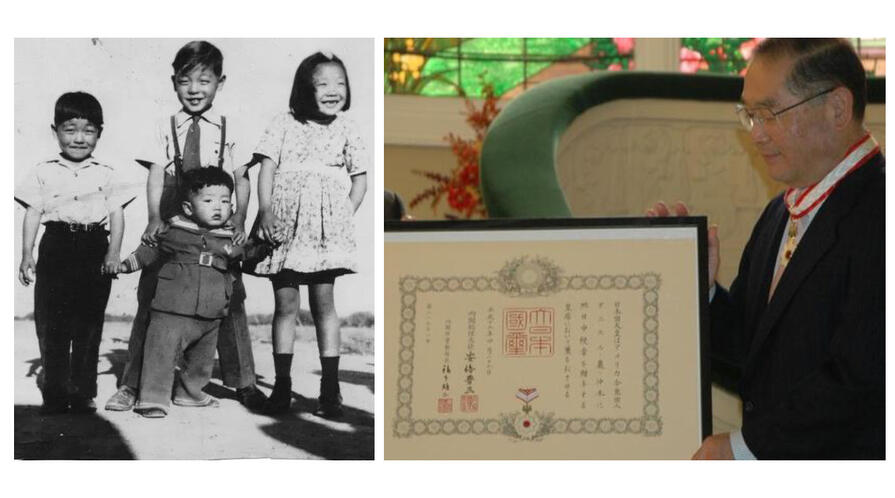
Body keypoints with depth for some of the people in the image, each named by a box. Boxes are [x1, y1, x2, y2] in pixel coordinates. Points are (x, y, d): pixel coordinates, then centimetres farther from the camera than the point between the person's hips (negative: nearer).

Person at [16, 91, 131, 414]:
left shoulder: (105, 175, 8)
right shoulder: (44, 173, 7)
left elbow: (117, 215, 5)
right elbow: (32, 214, 5)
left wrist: (113, 253, -8)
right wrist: (27, 255, -4)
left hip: (94, 250, 0)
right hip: (56, 249, 0)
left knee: (89, 324, 2)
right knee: (51, 324, -1)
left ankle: (83, 393, 9)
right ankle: (55, 394, 6)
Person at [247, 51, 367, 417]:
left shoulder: (346, 129, 8)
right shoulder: (285, 124, 3)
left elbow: (359, 180, 12)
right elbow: (267, 168, -1)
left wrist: (346, 216, 0)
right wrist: (265, 210, -12)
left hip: (326, 227, 0)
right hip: (284, 222, 0)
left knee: (323, 302, -2)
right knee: (285, 303, 2)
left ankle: (330, 387, 2)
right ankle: (282, 385, 8)